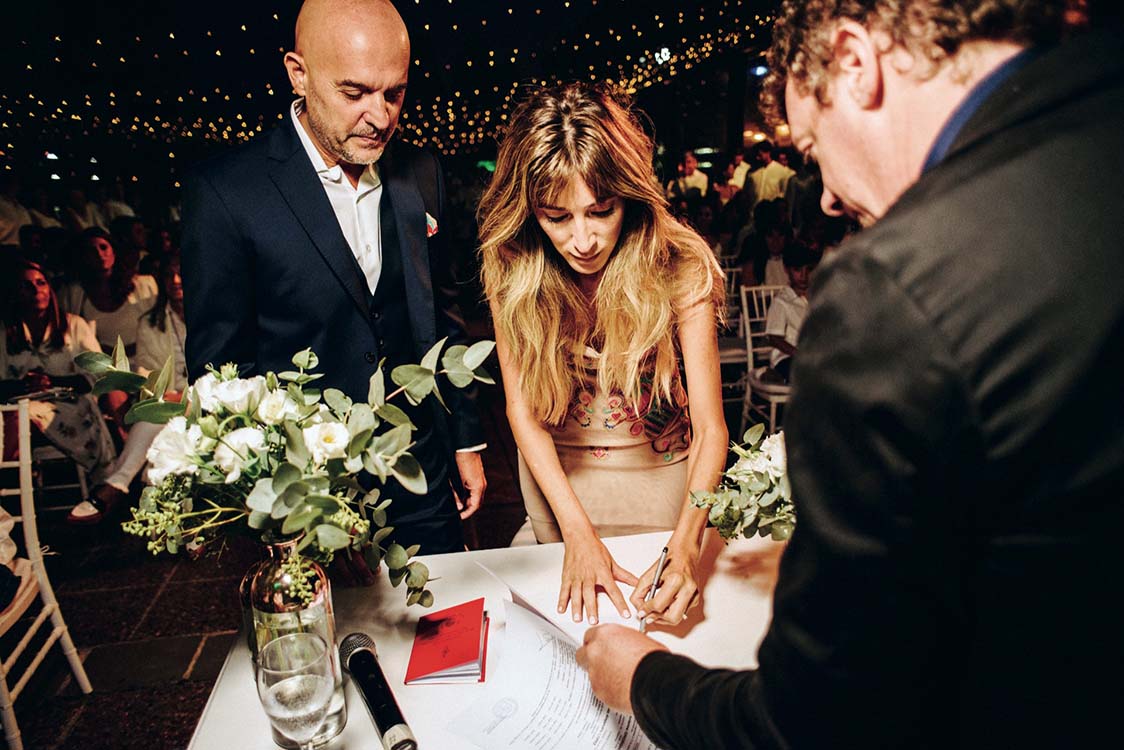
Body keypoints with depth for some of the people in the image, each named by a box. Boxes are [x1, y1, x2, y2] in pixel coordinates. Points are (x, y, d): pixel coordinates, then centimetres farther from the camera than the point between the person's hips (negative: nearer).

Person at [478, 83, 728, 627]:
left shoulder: (680, 266, -25)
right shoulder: (509, 268, -18)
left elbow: (710, 427, -25)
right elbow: (521, 406, -15)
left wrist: (686, 544, -40)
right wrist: (577, 530, -23)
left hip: (661, 474, -1)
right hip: (556, 475, 1)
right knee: (572, 613, 25)